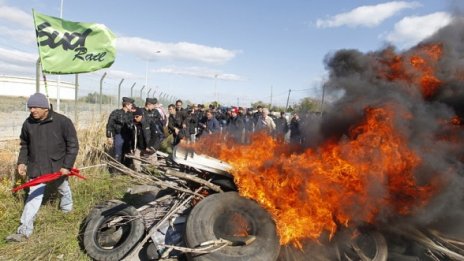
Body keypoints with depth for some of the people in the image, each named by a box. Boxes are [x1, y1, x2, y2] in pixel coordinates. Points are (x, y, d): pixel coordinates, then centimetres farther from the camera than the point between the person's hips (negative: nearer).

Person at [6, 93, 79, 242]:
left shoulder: (62, 121, -16)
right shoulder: (28, 123, -3)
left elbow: (73, 145, -13)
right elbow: (24, 145, 12)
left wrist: (67, 166, -16)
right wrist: (22, 162, 0)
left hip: (57, 167, -1)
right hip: (36, 168, 2)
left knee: (64, 190, 21)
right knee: (34, 196, -3)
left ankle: (67, 208, 51)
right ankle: (24, 231, 2)